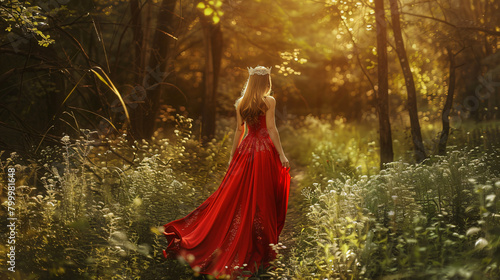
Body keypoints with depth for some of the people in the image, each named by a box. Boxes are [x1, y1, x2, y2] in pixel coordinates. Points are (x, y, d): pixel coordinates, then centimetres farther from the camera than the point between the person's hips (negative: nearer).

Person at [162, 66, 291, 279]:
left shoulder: (240, 103, 8)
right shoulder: (269, 101, -6)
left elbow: (239, 130, 9)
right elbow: (271, 128, -11)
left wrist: (233, 155, 15)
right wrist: (281, 154, -9)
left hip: (246, 150, 5)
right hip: (265, 150, -5)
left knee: (235, 195, 10)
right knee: (261, 199, 1)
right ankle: (261, 250, 9)